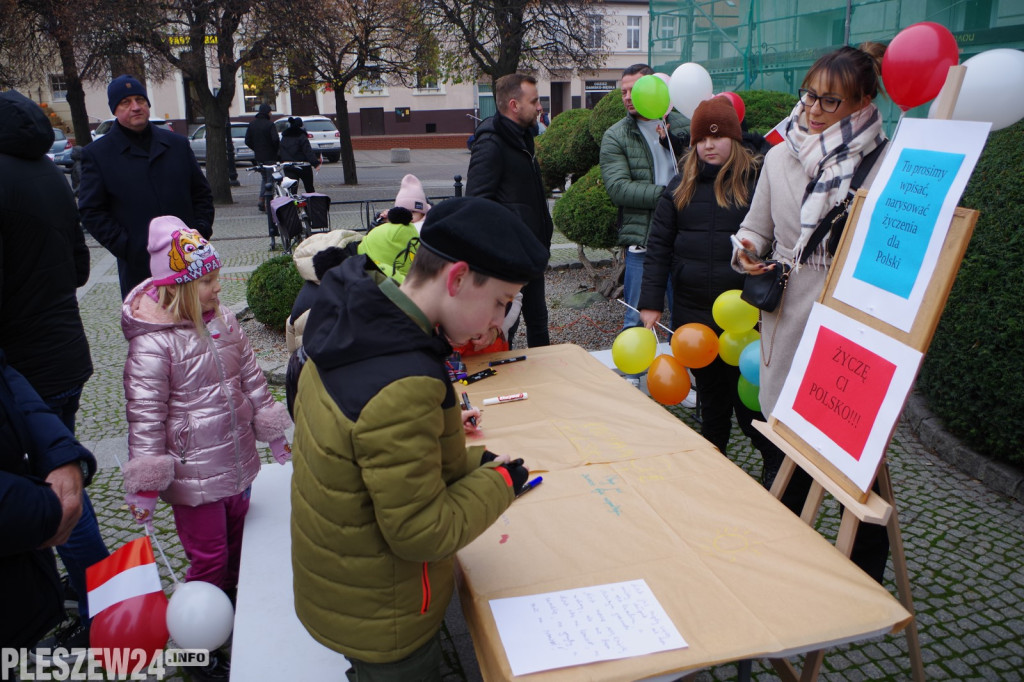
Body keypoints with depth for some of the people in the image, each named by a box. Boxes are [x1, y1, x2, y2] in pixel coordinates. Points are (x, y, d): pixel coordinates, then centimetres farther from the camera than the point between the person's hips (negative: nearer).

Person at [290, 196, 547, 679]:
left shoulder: (351, 327, -9)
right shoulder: (405, 389, -37)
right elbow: (423, 532, -29)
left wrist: (466, 461, -1)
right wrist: (497, 482, -14)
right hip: (381, 621, -7)